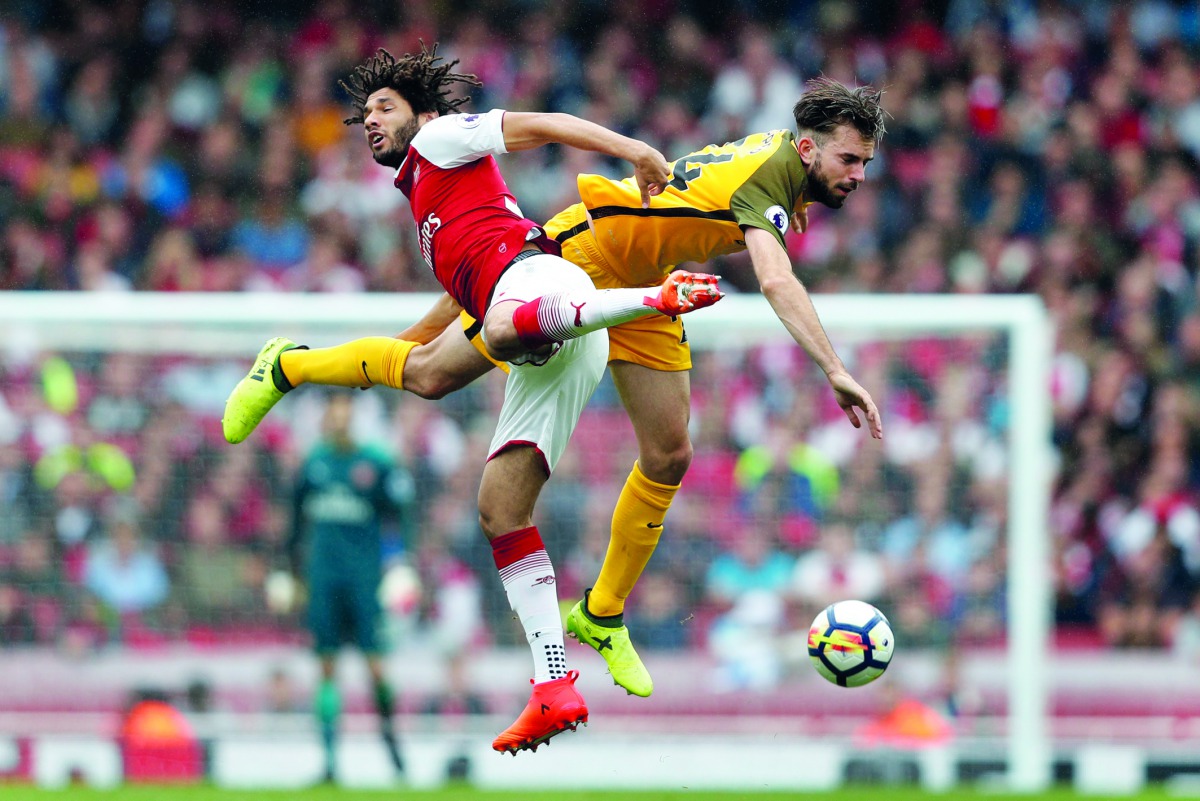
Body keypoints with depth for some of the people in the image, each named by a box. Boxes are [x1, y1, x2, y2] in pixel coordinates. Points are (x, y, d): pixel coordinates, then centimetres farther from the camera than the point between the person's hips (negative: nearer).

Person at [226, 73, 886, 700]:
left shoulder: (781, 154, -5)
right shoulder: (766, 177, -32)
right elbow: (777, 282, -48)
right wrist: (835, 372, -55)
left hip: (640, 289, 8)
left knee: (669, 457, 1)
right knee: (430, 376, 3)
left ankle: (602, 614, 16)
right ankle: (289, 367, 28)